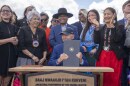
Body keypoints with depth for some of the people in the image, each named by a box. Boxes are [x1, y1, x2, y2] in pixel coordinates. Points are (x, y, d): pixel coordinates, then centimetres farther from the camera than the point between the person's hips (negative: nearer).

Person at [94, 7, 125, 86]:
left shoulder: (120, 27, 3)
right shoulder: (101, 29, 14)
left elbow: (117, 39, -14)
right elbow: (96, 41, 1)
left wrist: (112, 26, -15)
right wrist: (97, 28, -6)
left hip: (115, 57, -3)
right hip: (102, 57, 3)